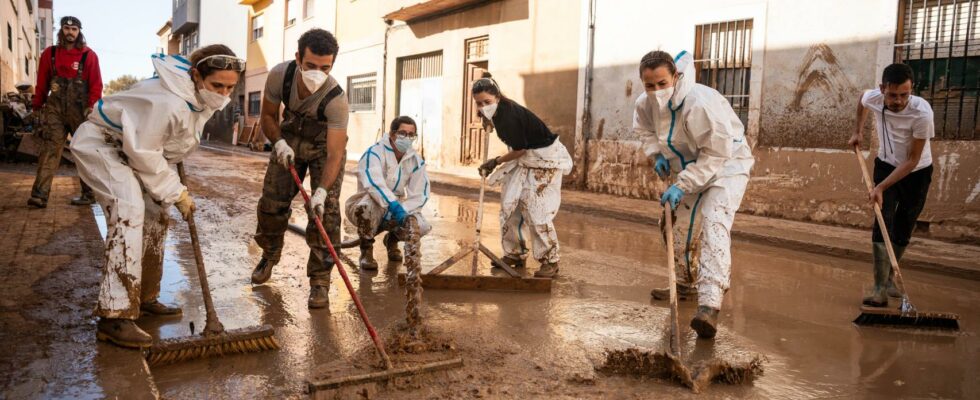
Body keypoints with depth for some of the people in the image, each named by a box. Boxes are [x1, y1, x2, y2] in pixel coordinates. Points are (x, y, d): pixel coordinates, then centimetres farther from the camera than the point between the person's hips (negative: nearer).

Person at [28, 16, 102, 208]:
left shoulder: (88, 55, 2)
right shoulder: (50, 54, 10)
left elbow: (96, 84, -2)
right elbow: (42, 83, 13)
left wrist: (92, 108, -12)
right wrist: (38, 107, 12)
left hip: (80, 111, -2)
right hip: (55, 109, 2)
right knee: (49, 150, -7)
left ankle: (89, 194, 12)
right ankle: (40, 195, -12)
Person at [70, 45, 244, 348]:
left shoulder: (202, 97, -6)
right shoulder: (168, 102, -36)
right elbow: (143, 153, -28)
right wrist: (176, 192, -20)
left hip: (130, 148, 10)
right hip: (100, 142, -10)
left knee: (155, 217, 10)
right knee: (130, 212, -27)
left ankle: (144, 298, 24)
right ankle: (115, 317, -27)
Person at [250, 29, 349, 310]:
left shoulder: (336, 99, -37)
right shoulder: (280, 75, -26)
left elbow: (334, 154, -37)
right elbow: (268, 116, -7)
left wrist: (321, 192, -49)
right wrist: (279, 143, -25)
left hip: (325, 145, -3)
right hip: (290, 140, 3)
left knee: (326, 211, -16)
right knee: (272, 201, 5)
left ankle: (320, 280, -6)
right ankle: (269, 256, 34)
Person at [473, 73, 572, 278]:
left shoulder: (509, 115, -27)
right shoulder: (499, 112, 1)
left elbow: (519, 150, -20)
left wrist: (496, 161, -7)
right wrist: (489, 122, 9)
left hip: (545, 161, -9)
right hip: (524, 159, 9)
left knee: (536, 211, -11)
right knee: (509, 205, 5)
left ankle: (550, 261, 1)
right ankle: (515, 254, 17)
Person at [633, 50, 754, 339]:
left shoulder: (700, 103, -35)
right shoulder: (646, 103, -13)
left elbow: (717, 153, -32)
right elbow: (645, 129, 11)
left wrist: (682, 186, -33)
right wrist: (657, 155, -6)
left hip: (727, 164, -8)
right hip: (691, 167, 8)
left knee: (714, 225, -25)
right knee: (679, 224, 16)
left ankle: (709, 306, -34)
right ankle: (686, 280, 41)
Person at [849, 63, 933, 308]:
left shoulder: (922, 113, -32)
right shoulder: (873, 98, -21)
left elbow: (912, 160, -26)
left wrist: (881, 187, -30)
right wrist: (858, 130, 4)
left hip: (917, 172, -2)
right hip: (886, 165, 2)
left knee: (903, 231, 6)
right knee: (883, 223, -12)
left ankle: (888, 278, 26)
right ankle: (880, 289, -16)